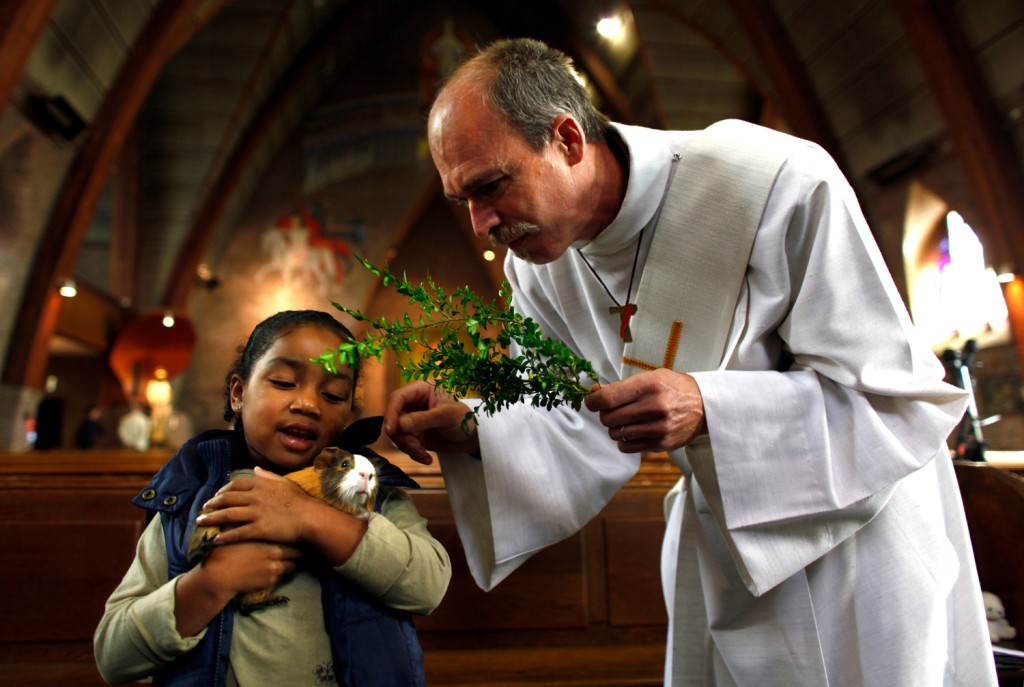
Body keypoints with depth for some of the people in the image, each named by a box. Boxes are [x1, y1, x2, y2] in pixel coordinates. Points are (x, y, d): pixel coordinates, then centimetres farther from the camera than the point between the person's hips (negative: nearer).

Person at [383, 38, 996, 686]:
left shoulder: (781, 183, -28)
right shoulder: (535, 265, -10)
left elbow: (899, 396, -24)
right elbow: (587, 421, -1)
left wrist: (707, 407, -38)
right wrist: (471, 430, -19)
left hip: (858, 518, -4)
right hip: (717, 528, 5)